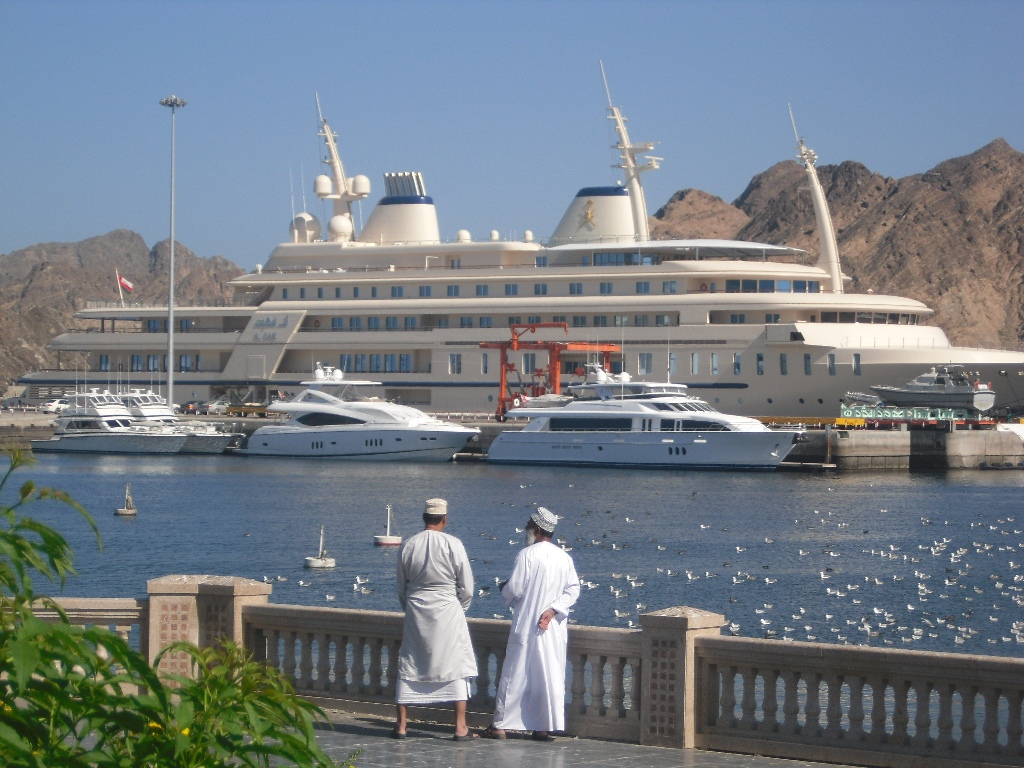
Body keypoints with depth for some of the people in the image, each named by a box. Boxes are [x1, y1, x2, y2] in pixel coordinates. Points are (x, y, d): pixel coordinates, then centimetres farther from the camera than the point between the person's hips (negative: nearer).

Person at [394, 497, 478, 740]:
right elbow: (467, 588, -4)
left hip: (415, 611, 3)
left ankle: (401, 725, 11)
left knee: (408, 667, 11)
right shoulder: (453, 545, -8)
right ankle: (460, 727, 1)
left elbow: (401, 587, 9)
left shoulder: (408, 545, 1)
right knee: (458, 666, 4)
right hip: (448, 611, -3)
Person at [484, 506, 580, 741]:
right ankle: (545, 727, 5)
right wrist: (552, 610, -5)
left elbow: (514, 590, -13)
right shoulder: (565, 558, 6)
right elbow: (573, 590, 2)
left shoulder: (527, 555, -11)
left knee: (515, 675, 2)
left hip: (527, 627, -5)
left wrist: (505, 592, 9)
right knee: (550, 675, 7)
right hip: (554, 629, 5)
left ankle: (500, 725, 6)